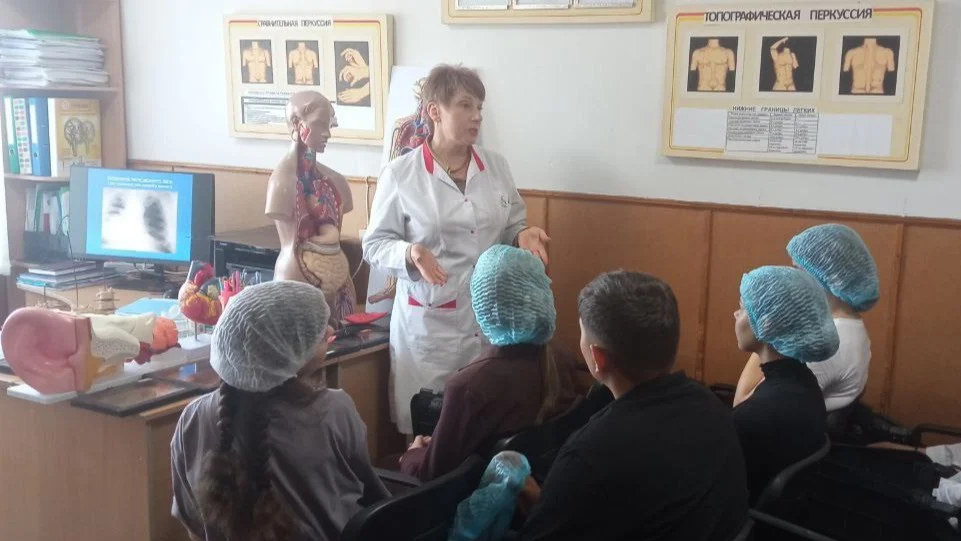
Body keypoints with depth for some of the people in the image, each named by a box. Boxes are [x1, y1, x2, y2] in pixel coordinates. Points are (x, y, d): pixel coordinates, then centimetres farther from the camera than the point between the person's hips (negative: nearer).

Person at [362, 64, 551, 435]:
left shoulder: (496, 167, 6)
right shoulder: (399, 174, -6)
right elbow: (374, 245, -2)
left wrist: (523, 235, -7)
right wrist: (410, 253, -22)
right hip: (429, 321, -3)